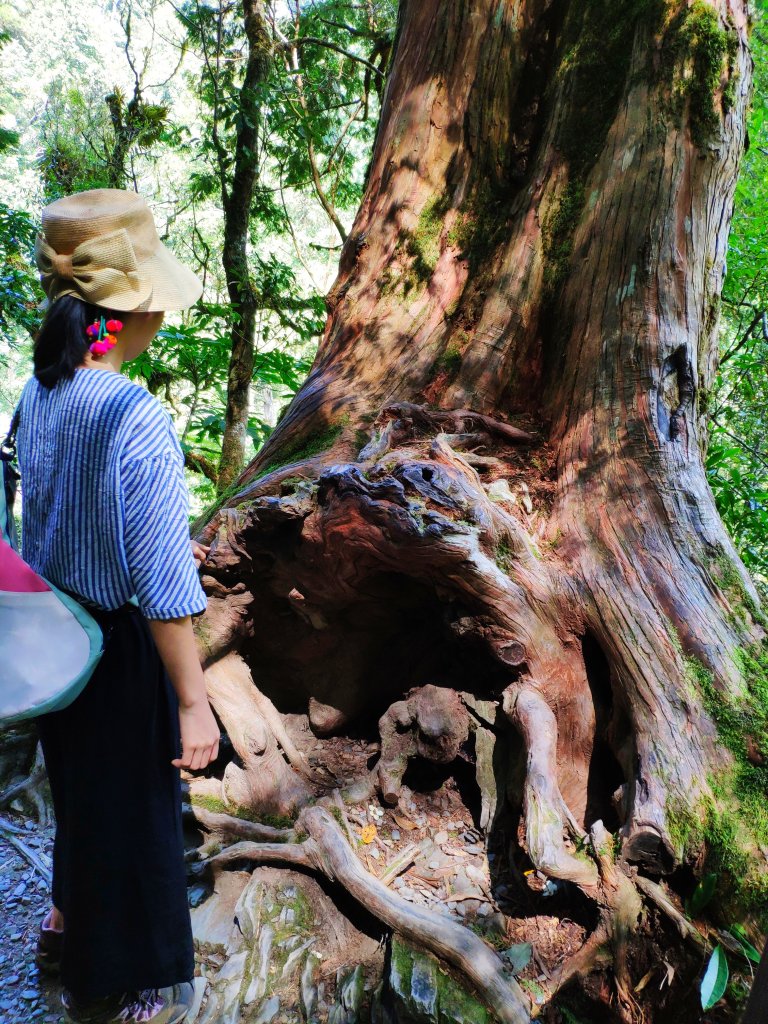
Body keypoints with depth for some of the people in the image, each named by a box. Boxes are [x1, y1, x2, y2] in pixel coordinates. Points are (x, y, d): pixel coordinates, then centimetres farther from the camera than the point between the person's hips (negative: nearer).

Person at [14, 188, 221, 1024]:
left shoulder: (36, 395, -4)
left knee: (79, 784, 30)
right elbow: (164, 590, -27)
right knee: (130, 806, 16)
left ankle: (69, 921, 56)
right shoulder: (139, 422, -28)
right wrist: (193, 704, -18)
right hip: (118, 644, -7)